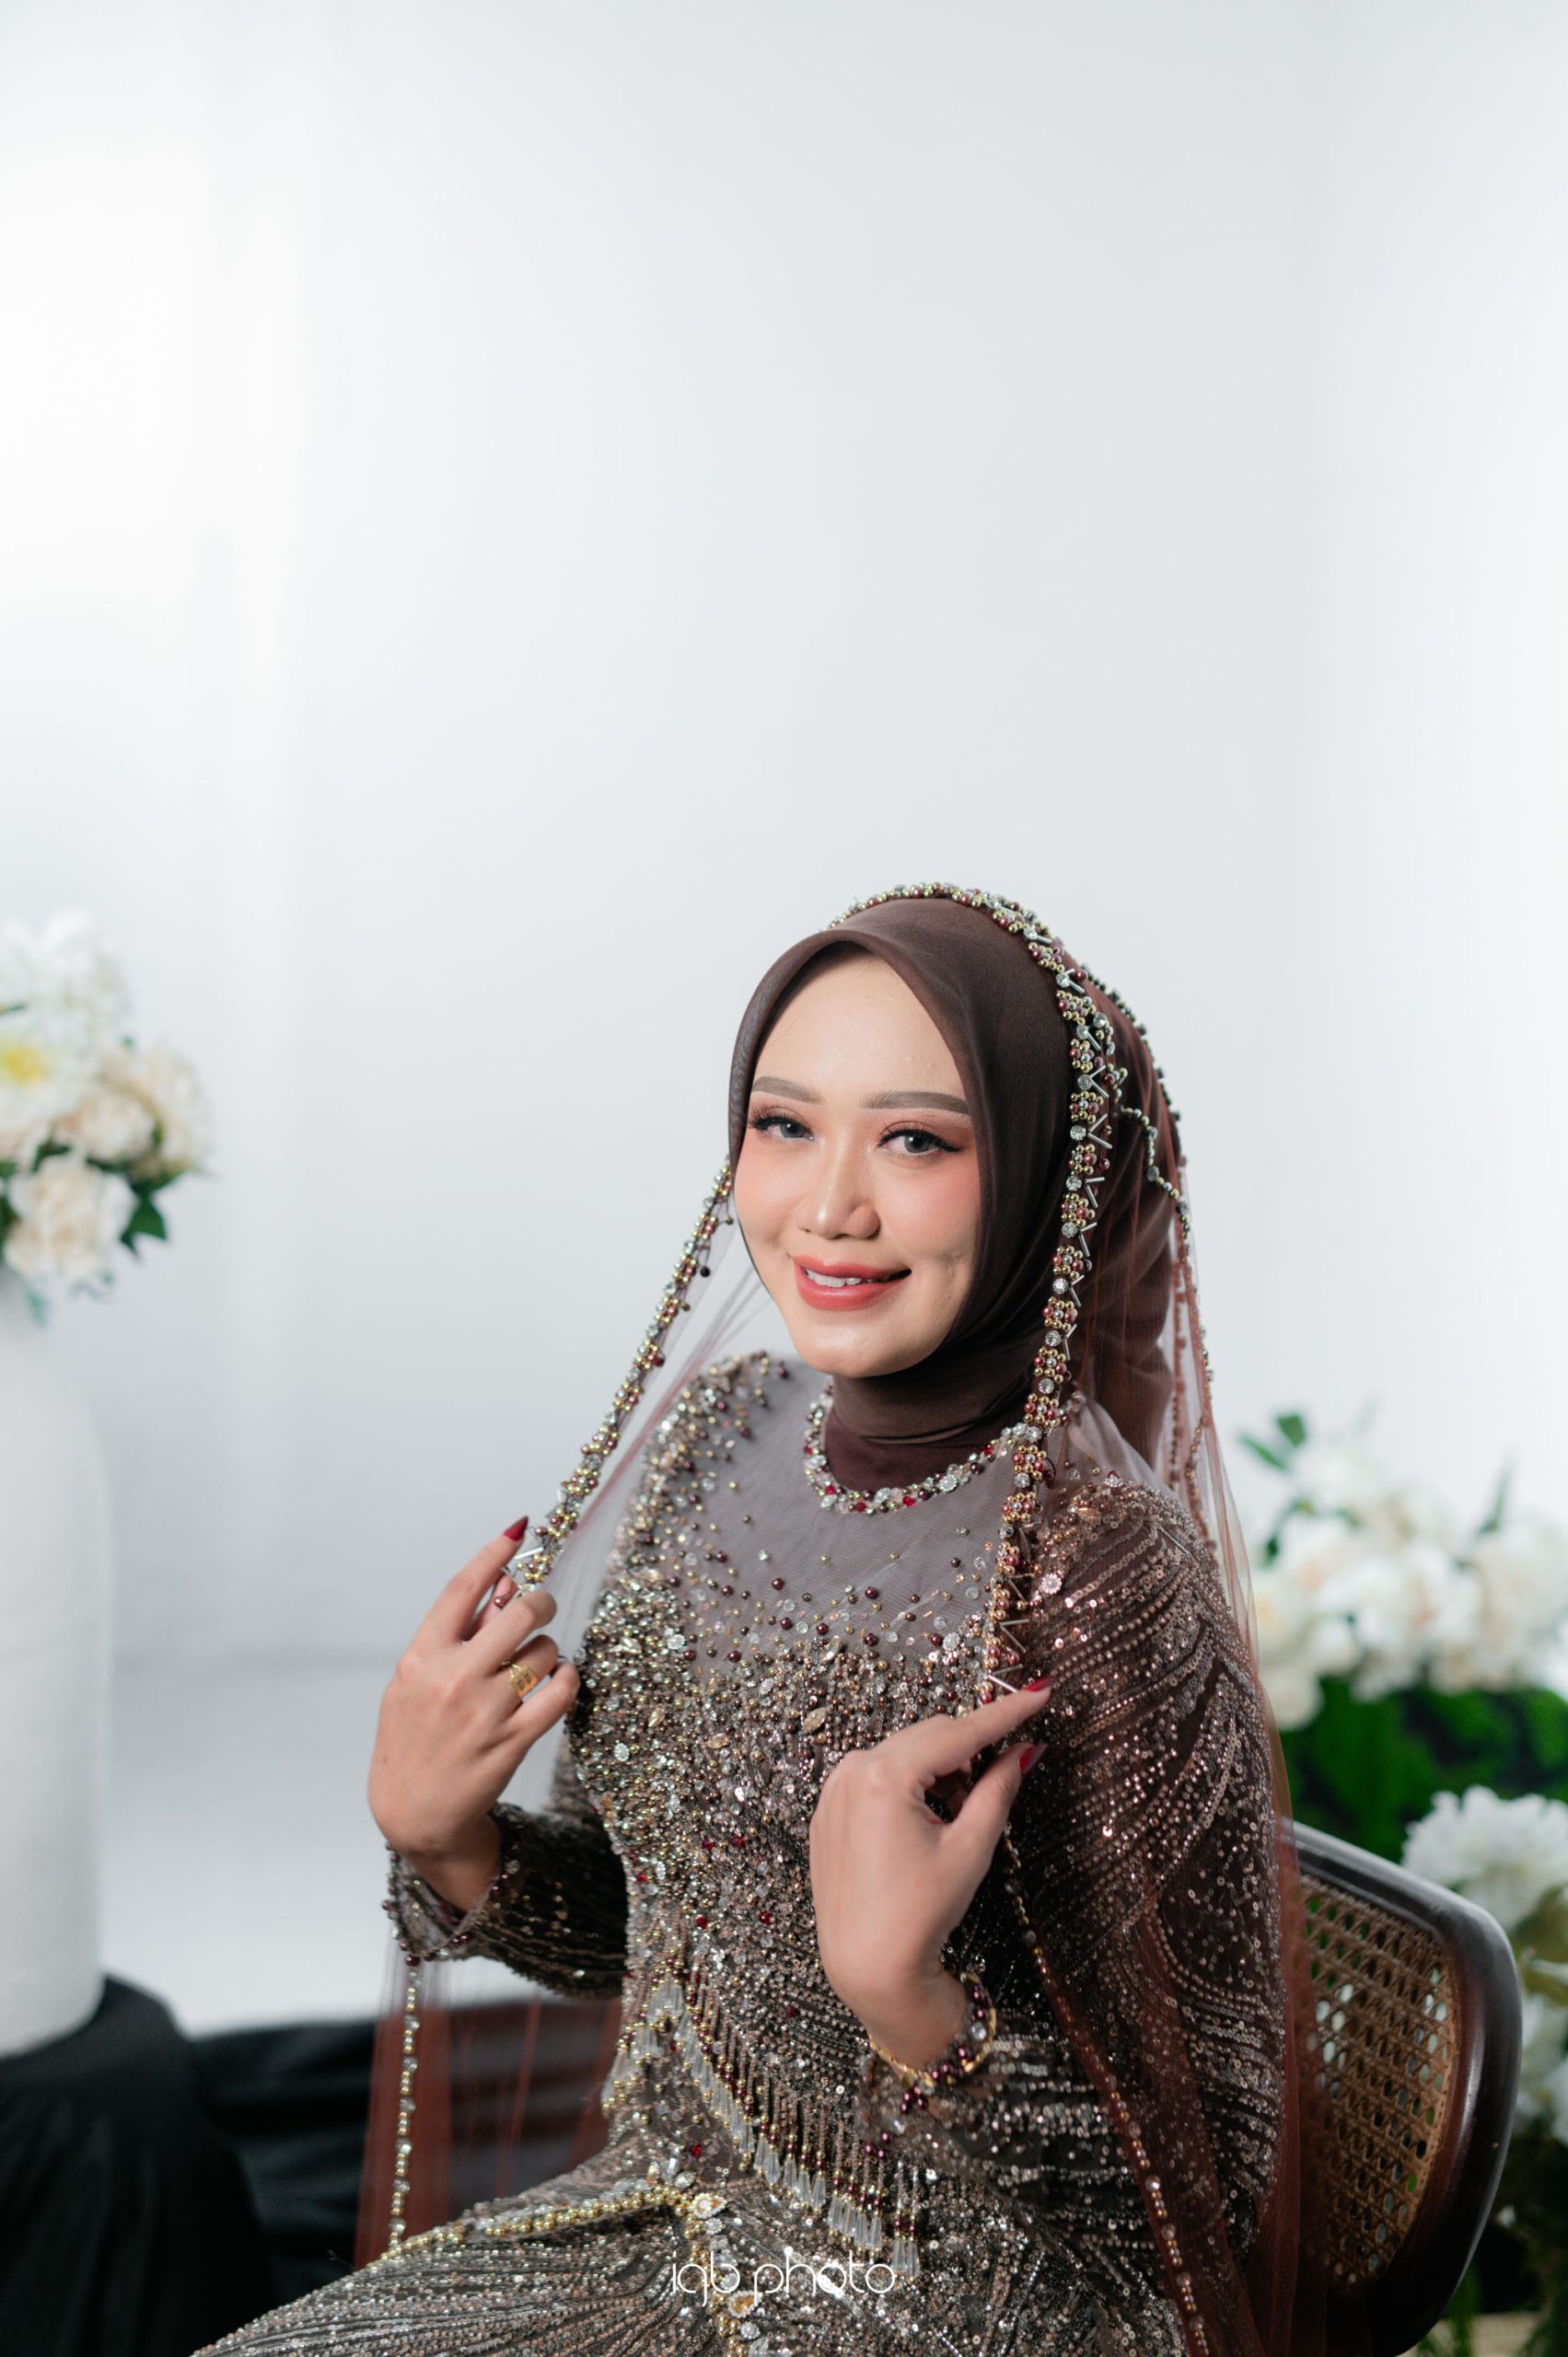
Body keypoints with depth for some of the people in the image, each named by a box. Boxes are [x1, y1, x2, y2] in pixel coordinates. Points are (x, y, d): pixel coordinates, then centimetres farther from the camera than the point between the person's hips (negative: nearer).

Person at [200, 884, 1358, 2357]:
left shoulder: (1088, 1580, -24)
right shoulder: (716, 1432, -3)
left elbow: (1202, 2178, -17)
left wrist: (902, 1993, -31)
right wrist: (440, 1836, -9)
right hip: (664, 2224, 6)